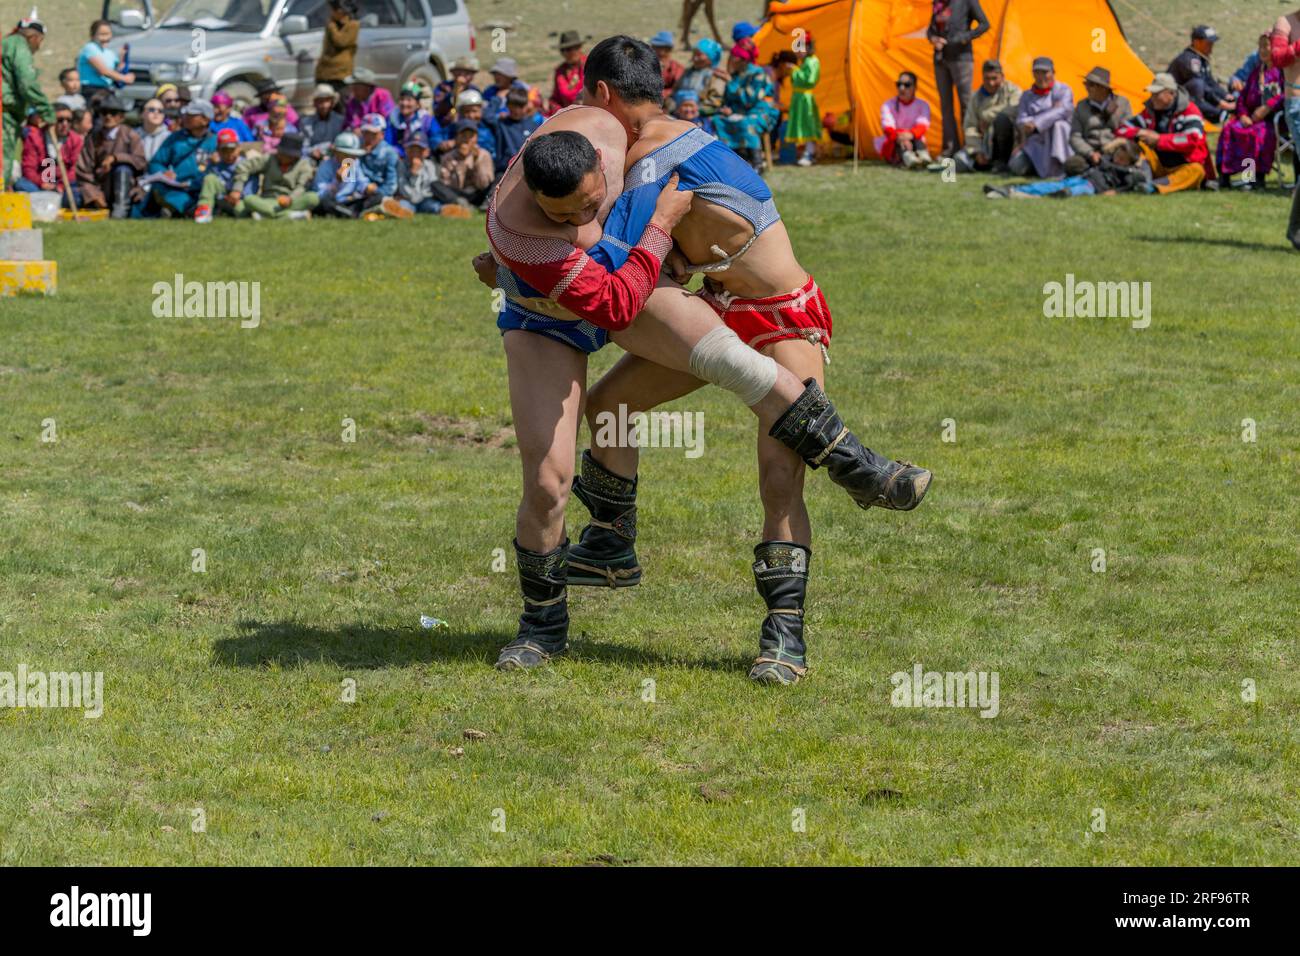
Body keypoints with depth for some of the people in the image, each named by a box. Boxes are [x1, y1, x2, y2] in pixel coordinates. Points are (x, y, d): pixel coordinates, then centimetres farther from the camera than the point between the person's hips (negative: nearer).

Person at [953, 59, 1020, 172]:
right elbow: (970, 126, 5)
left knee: (1001, 119, -34)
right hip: (985, 144, 4)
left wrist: (988, 116, -17)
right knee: (960, 163, -17)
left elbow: (1015, 110, -24)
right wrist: (977, 151, -7)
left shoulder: (1012, 91, -2)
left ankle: (1002, 161, -18)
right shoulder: (976, 97, 10)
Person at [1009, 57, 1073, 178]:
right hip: (1034, 142, 3)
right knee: (1017, 166, -25)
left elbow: (1063, 111, -18)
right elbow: (1021, 120, 1)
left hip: (1057, 140, -3)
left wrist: (1036, 123, -31)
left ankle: (1056, 165, -33)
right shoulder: (1027, 96, 15)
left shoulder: (1063, 90, 2)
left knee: (1058, 125, -37)